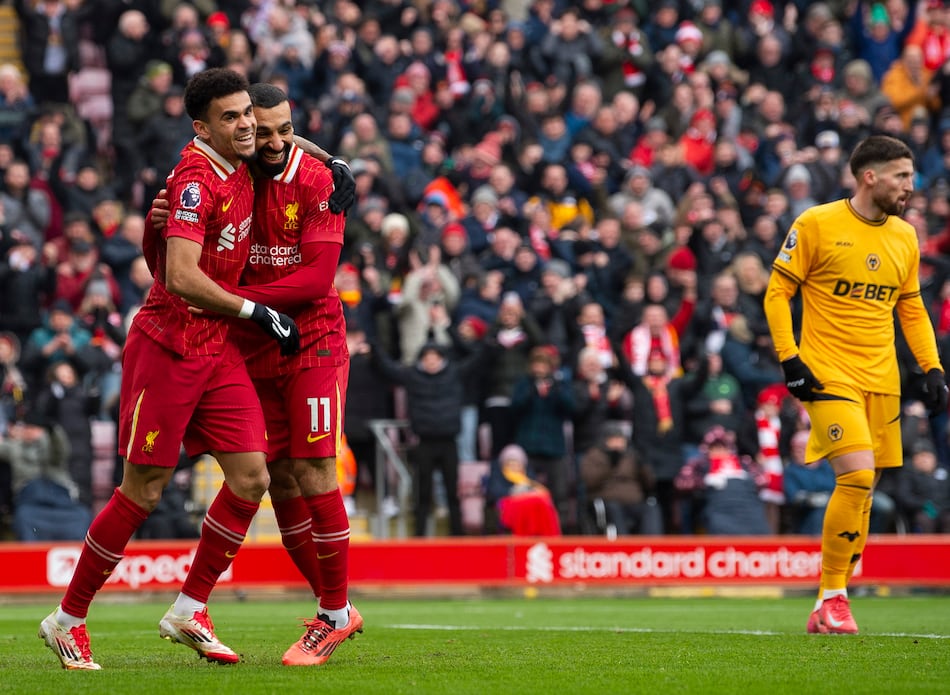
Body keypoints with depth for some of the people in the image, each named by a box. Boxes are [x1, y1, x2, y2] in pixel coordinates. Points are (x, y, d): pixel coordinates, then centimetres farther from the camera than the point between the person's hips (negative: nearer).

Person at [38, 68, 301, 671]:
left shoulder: (239, 169, 6)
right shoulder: (196, 180, -20)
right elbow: (182, 277, -29)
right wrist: (257, 312, -24)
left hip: (217, 349, 8)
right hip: (168, 348, -8)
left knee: (251, 476, -1)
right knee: (143, 492, -2)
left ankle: (189, 611, 12)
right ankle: (68, 621, 11)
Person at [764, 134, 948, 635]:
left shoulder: (905, 237, 11)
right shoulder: (816, 225, -6)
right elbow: (777, 292, -2)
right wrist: (790, 359, -11)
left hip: (882, 381, 6)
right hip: (829, 376, -6)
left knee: (862, 492, 4)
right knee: (857, 478, -20)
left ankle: (829, 609, 13)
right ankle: (832, 599, -8)